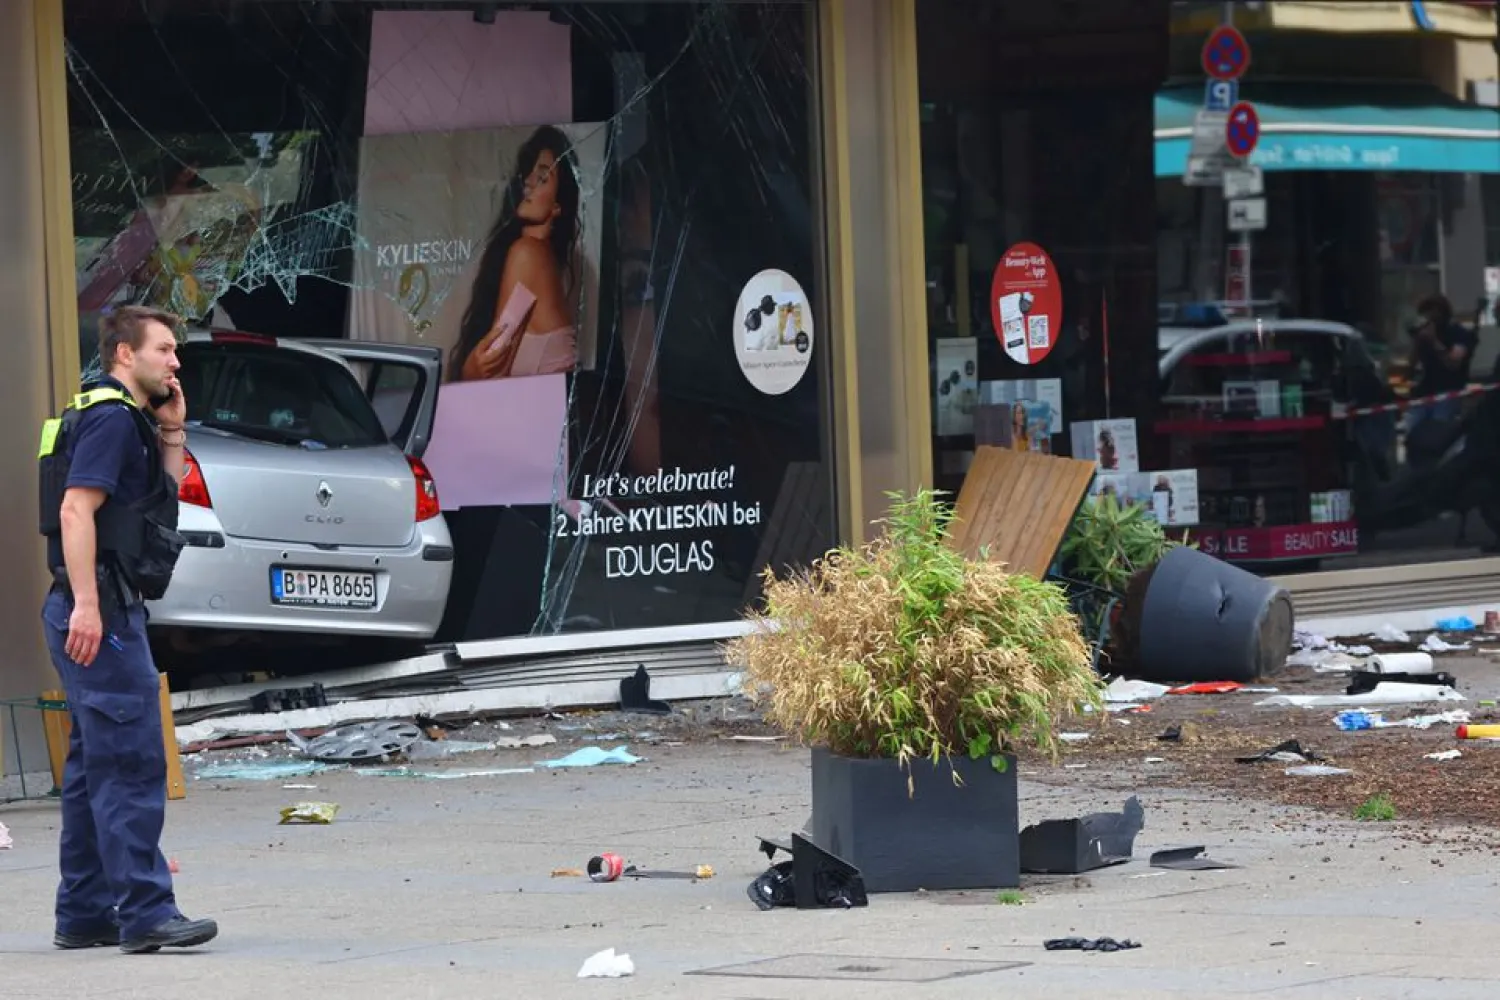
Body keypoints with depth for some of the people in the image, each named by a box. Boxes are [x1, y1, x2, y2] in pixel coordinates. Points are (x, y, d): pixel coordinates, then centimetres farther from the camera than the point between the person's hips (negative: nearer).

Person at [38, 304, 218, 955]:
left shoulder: (123, 419, 20)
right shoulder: (111, 417, -11)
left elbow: (163, 503, 26)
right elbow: (75, 510, -21)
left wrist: (171, 433, 16)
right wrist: (86, 605, -28)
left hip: (102, 612, 11)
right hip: (102, 611, -11)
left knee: (97, 766, 12)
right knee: (132, 764, -12)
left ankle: (83, 915, 15)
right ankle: (145, 914, -15)